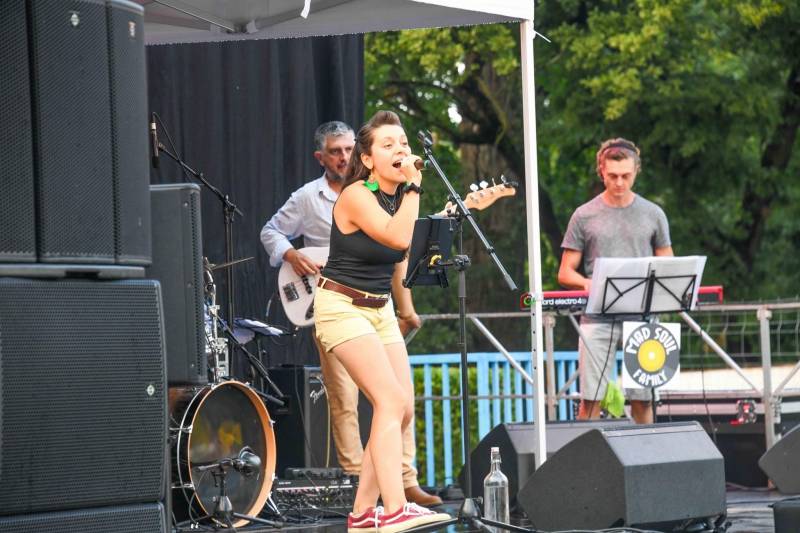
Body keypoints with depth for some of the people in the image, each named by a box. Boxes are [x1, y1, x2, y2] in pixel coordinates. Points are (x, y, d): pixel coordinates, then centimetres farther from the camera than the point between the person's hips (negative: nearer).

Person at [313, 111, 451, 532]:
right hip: (341, 306, -9)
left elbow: (401, 264, 12)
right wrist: (414, 186, -24)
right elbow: (399, 237, -30)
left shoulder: (399, 196, 7)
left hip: (380, 309, 9)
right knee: (390, 400, -21)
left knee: (402, 411, 2)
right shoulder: (356, 196, -16)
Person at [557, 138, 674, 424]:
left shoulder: (652, 215, 10)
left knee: (643, 398, 2)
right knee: (591, 398, -7)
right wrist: (588, 284, -15)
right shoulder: (585, 216, 6)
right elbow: (565, 273, 6)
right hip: (597, 316, -1)